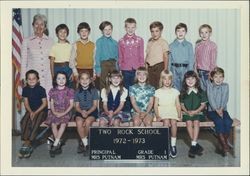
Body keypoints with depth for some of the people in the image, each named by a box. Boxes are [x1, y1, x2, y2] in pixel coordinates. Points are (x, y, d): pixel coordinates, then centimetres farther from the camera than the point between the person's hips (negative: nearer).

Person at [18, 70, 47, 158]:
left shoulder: (41, 89, -8)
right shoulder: (25, 89, 4)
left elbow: (44, 103, -9)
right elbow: (26, 103, 4)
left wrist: (35, 112, -17)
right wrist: (31, 112, -14)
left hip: (41, 110, -4)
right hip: (30, 110, 4)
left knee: (35, 123, -30)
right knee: (24, 122, -24)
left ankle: (27, 144, -26)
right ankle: (28, 145, -24)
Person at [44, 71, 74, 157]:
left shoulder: (69, 91, 3)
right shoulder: (52, 91, 9)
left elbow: (71, 104, -1)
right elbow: (51, 104, 8)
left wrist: (64, 113, -14)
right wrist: (54, 112, -12)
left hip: (65, 112, -2)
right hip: (55, 112, 2)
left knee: (63, 123, -32)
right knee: (53, 124, -28)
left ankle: (55, 144, -28)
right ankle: (59, 144, -17)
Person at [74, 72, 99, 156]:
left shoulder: (94, 90, 1)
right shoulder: (77, 92, 7)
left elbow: (95, 105, -2)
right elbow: (77, 106, 4)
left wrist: (88, 112, -18)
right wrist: (82, 112, -17)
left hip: (92, 111, -2)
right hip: (80, 112, 2)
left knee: (88, 122, -33)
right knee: (79, 122, -30)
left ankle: (82, 142, -10)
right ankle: (86, 144, -18)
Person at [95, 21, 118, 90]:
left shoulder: (115, 42, 9)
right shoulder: (99, 41, -1)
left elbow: (117, 56, 12)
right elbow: (97, 56, -2)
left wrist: (117, 69, 7)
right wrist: (98, 69, -8)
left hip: (113, 64, 3)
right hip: (104, 64, -3)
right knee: (103, 84, 2)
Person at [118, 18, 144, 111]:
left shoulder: (140, 40, 5)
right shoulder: (121, 41, 6)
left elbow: (141, 56, 6)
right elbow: (120, 57, 9)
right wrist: (120, 68, 6)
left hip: (137, 69, 0)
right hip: (125, 69, 0)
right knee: (127, 90, 6)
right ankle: (127, 110, 14)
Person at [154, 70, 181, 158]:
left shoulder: (175, 91, 14)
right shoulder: (158, 92, 9)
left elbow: (178, 105, 11)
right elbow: (155, 105, 5)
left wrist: (179, 115, -3)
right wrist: (157, 116, -10)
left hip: (173, 111, 1)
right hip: (162, 111, -1)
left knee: (173, 122, -31)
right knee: (166, 121, -33)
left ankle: (173, 145, -19)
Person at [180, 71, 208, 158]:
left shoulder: (200, 92, 7)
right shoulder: (183, 92, 9)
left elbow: (203, 104, 5)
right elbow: (182, 104, 8)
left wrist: (196, 111, -11)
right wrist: (187, 111, -10)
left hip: (197, 112, 0)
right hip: (186, 113, 1)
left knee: (196, 121, -30)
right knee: (189, 122, -29)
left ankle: (193, 145, -31)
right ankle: (196, 145, -21)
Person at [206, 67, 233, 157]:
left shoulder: (225, 86, 7)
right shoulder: (209, 85, 2)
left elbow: (225, 99, -3)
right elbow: (211, 99, -8)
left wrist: (221, 109, -19)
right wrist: (216, 110, -19)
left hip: (222, 110, 2)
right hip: (212, 110, -2)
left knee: (228, 121, -27)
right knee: (219, 121, -30)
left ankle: (224, 142, -12)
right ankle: (225, 146, -25)